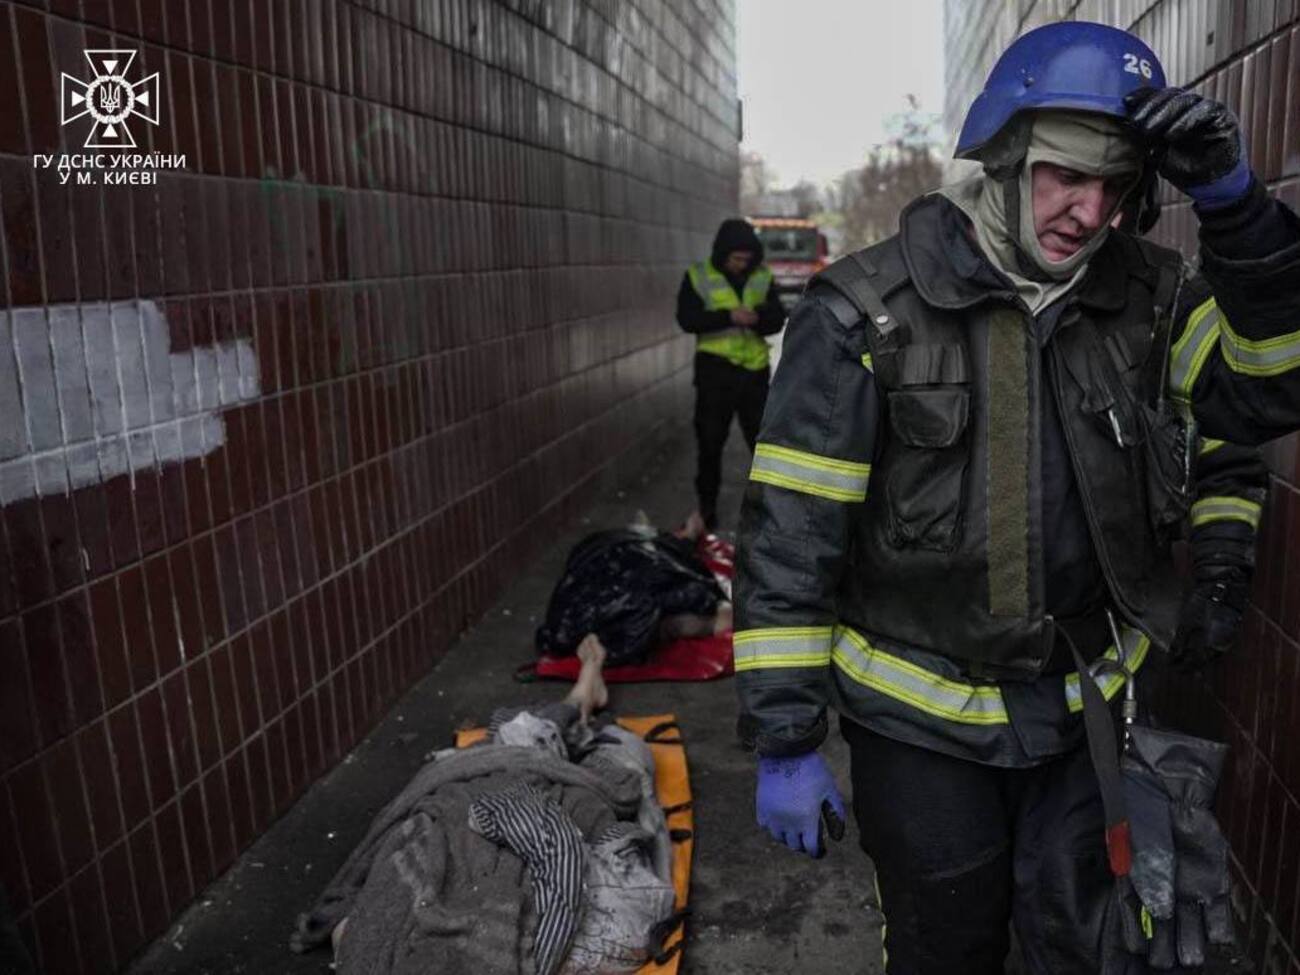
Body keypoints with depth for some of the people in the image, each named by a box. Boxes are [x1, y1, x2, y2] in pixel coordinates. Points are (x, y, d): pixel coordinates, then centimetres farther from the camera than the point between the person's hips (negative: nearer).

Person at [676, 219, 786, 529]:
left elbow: (778, 318, 5)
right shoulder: (698, 276, -3)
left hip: (755, 367, 3)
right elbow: (687, 318, -13)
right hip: (715, 368, -2)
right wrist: (728, 316, -24)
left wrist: (759, 317, -18)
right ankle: (707, 506, 17)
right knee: (710, 441, 5)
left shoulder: (762, 276, 7)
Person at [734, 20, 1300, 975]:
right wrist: (785, 742, -13)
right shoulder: (867, 316, -16)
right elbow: (790, 536, -15)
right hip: (922, 725, -3)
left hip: (1084, 711, 4)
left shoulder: (1146, 298, -2)